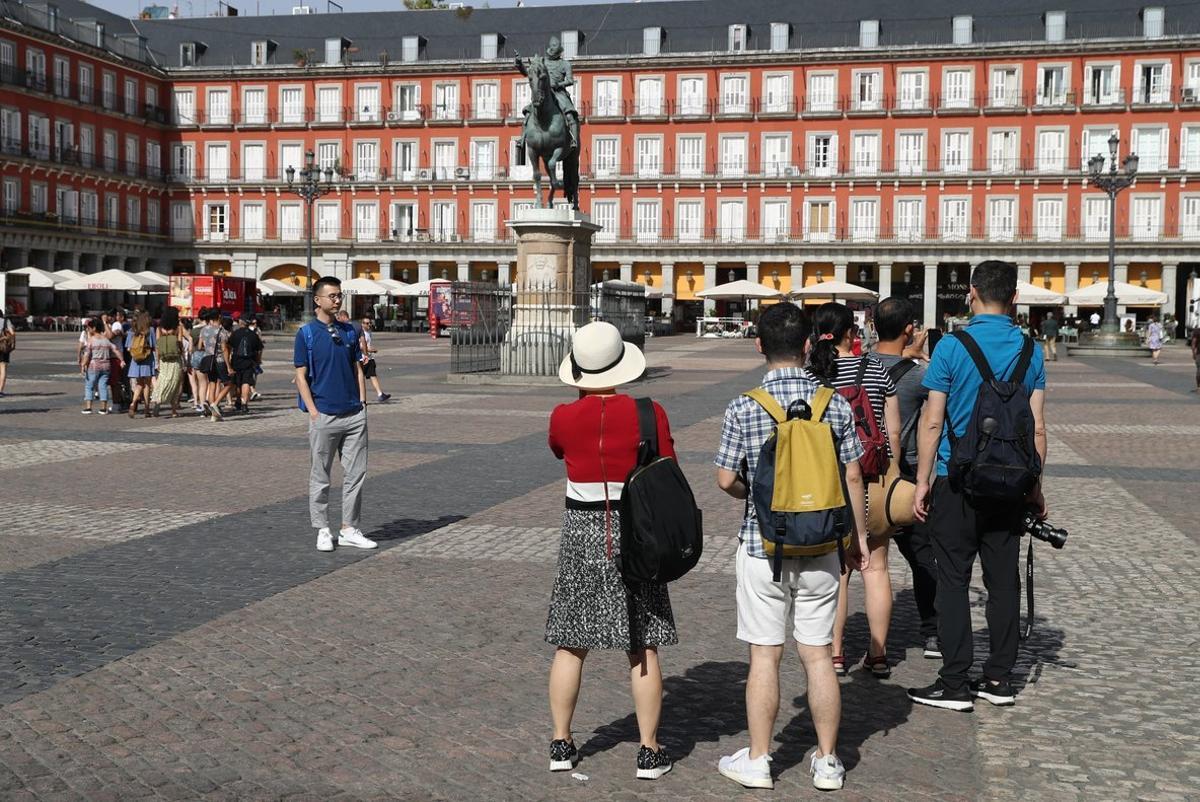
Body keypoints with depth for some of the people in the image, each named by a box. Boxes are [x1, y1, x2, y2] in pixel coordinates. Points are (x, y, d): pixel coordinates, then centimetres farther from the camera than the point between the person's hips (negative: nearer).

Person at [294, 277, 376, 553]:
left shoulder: (349, 332, 11)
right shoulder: (306, 333, -3)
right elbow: (301, 376, -5)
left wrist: (362, 403, 5)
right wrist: (313, 412, -11)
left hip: (354, 415, 5)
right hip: (324, 416, -5)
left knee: (355, 474, 6)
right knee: (320, 477, 4)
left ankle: (349, 530, 14)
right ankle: (322, 530, 13)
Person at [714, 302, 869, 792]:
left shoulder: (743, 408, -10)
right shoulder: (835, 404, -4)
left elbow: (727, 480, -7)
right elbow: (853, 478, 1)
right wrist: (859, 537, 12)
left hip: (762, 545, -2)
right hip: (820, 547, 2)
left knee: (765, 655, 6)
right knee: (818, 654, 10)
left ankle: (757, 761, 16)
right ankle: (828, 762, 19)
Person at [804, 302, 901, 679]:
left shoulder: (806, 376, -6)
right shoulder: (877, 370, 0)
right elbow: (894, 430, 3)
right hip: (874, 480, 1)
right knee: (876, 567, 9)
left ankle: (834, 654, 13)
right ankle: (878, 654, 15)